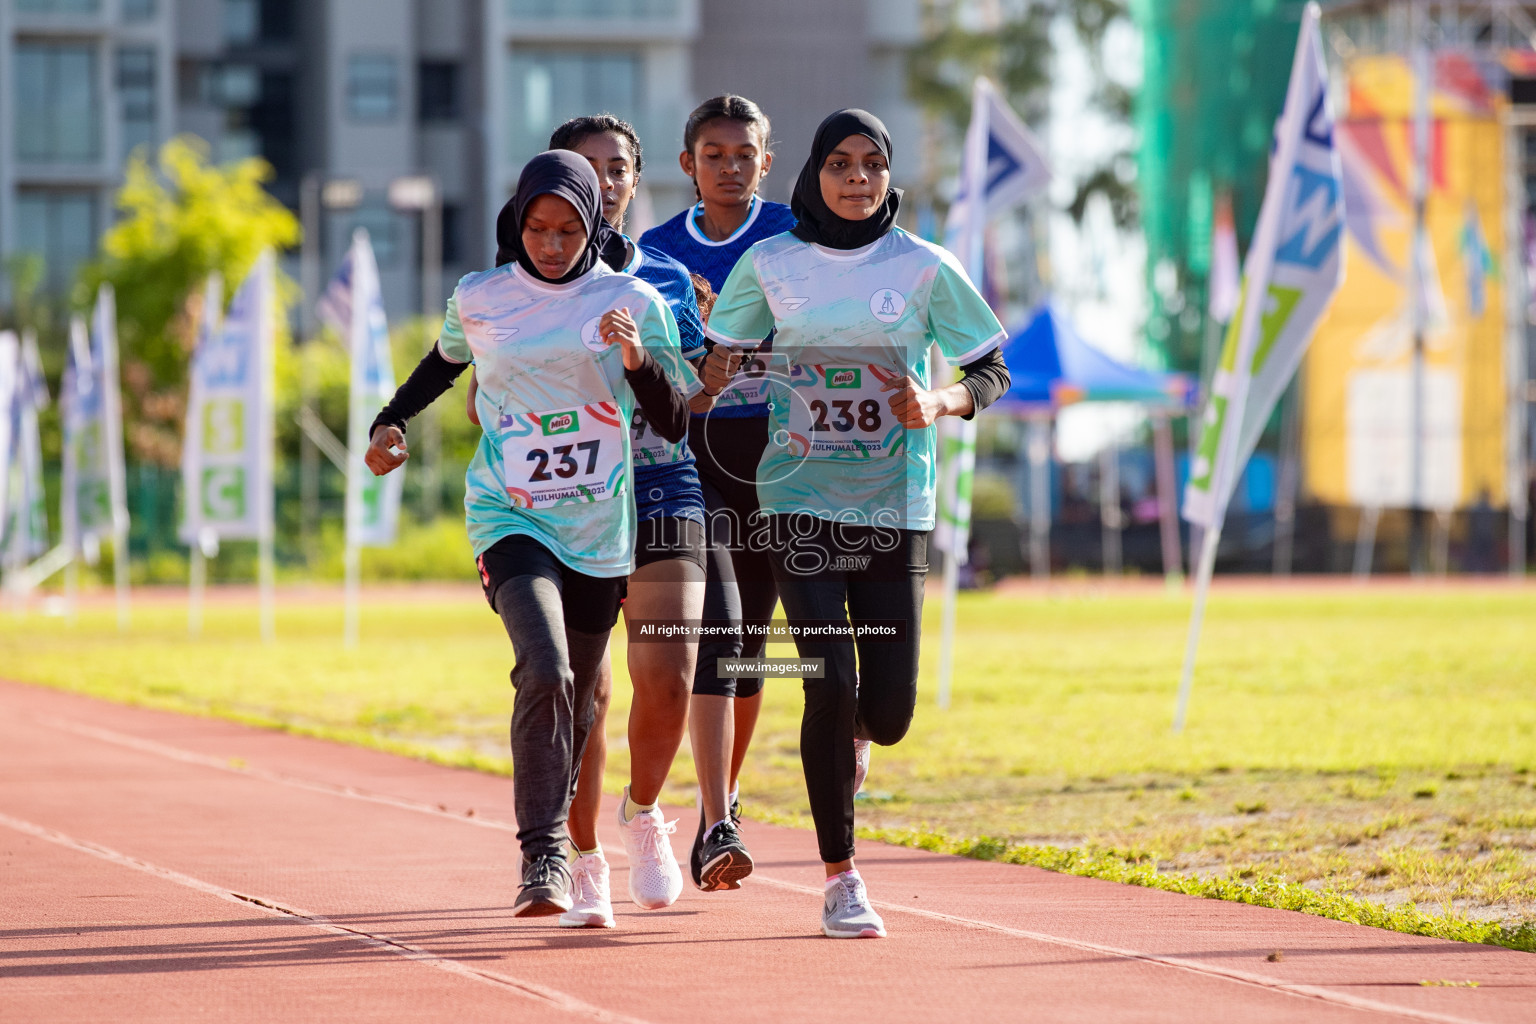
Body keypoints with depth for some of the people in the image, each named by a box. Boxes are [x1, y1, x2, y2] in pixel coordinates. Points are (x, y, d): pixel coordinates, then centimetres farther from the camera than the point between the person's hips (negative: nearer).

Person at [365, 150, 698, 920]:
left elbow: (674, 422, -4)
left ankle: (556, 842, 34)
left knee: (575, 701, 12)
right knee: (545, 672, -24)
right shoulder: (478, 299, 2)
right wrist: (391, 422, 12)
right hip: (510, 517, -2)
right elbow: (444, 364, 24)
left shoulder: (633, 302, -1)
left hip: (599, 530, 2)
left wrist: (638, 359, -21)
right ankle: (544, 857, -23)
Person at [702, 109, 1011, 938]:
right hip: (800, 501, -1)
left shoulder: (924, 268, 1)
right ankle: (839, 878, -1)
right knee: (831, 680, -14)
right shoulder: (769, 265, 2)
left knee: (889, 706, -3)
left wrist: (938, 403, -12)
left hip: (895, 505, 1)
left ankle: (851, 740, 38)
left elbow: (992, 371, 8)